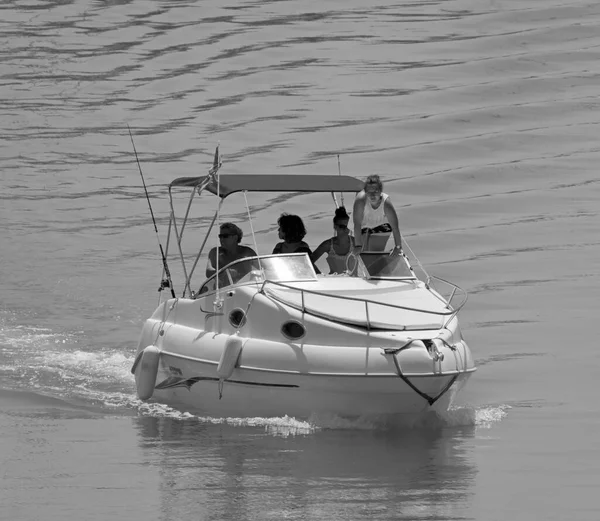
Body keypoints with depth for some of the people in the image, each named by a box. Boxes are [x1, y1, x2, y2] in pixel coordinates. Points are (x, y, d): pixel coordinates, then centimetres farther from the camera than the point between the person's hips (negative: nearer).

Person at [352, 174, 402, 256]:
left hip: (381, 225, 0)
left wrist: (398, 247, -34)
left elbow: (395, 227, -31)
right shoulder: (360, 200, -39)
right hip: (364, 224, 0)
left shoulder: (386, 203, -37)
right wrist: (357, 245, -35)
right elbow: (357, 224, -34)